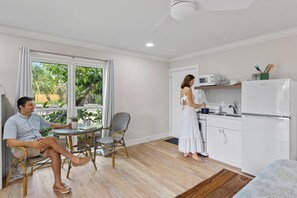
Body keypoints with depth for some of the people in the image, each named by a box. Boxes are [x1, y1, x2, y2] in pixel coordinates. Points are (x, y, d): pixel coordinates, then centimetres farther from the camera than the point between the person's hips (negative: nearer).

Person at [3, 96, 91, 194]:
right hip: (22, 148, -5)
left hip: (38, 144, 6)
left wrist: (66, 126, 9)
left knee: (55, 153, -26)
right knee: (51, 139, -32)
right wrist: (31, 143, -29)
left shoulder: (36, 116, 12)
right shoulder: (12, 121, -6)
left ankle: (57, 184, -16)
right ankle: (74, 159, -25)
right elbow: (10, 142, -15)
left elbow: (51, 125, 22)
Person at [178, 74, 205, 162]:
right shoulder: (188, 89, -13)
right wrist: (200, 105, -2)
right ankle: (194, 154, 1)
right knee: (192, 131, -4)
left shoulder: (182, 89, 14)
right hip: (189, 111, -9)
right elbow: (191, 103, -17)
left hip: (184, 111, 9)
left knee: (185, 131, 11)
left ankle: (186, 152, 19)